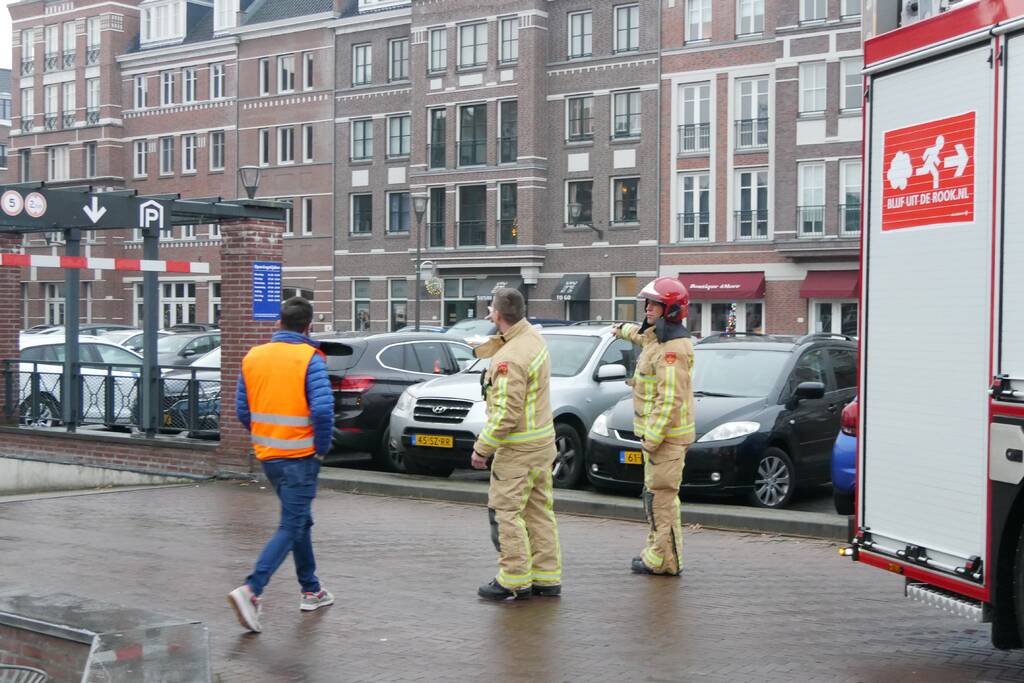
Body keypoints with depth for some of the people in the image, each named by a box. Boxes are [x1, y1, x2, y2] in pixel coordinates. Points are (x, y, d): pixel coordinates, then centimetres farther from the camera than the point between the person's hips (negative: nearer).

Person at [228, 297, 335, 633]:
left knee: (300, 521, 21)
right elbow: (323, 409, -22)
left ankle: (311, 591, 29)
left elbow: (242, 410, 8)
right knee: (290, 528, -3)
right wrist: (322, 447, -8)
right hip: (299, 457, -7)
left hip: (267, 455, 7)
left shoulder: (253, 357, 5)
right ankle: (251, 590, -17)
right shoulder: (309, 359, -12)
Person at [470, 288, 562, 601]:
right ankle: (547, 578, 19)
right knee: (539, 511, 13)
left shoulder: (509, 360, -23)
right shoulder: (533, 336, 5)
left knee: (506, 512, -2)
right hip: (544, 441, 9)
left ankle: (514, 581, 1)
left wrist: (482, 448, -15)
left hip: (518, 448, -9)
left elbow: (506, 415, -23)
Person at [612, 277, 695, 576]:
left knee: (660, 496, -8)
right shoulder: (657, 337, 12)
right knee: (657, 495, 16)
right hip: (658, 430, 11)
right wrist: (623, 330, 60)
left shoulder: (673, 349, -20)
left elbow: (670, 399, -26)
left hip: (665, 433, -11)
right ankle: (657, 550, 25)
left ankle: (664, 560, -4)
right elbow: (644, 335, 41)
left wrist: (652, 437, -26)